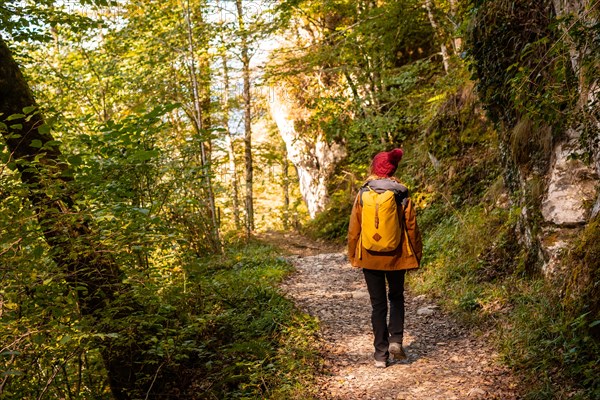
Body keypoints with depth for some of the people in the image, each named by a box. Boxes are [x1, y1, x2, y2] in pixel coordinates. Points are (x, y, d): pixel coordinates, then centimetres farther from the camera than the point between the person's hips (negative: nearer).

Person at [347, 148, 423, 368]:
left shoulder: (363, 195, -6)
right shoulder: (402, 195, -6)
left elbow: (353, 229, -2)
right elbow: (412, 227, -2)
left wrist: (353, 256, 10)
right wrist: (416, 255, 10)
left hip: (370, 257, 0)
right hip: (396, 257, 0)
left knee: (378, 303, 9)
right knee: (396, 297, 21)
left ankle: (381, 353, 10)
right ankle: (396, 340, 5)